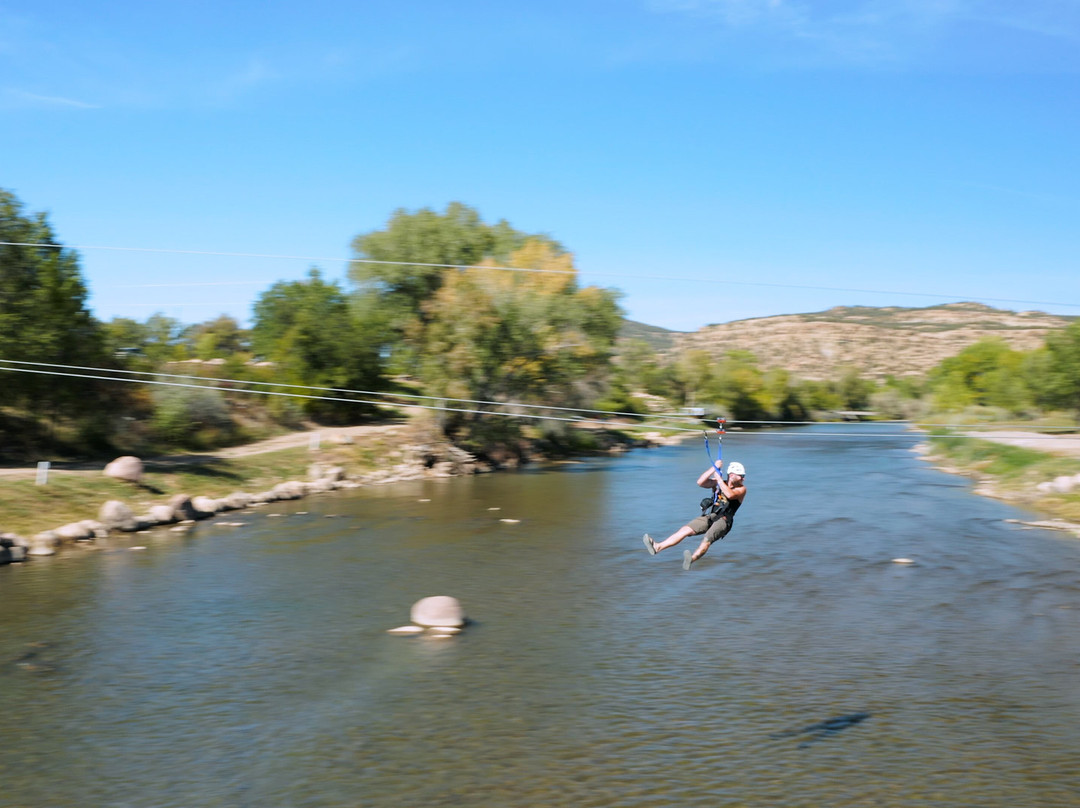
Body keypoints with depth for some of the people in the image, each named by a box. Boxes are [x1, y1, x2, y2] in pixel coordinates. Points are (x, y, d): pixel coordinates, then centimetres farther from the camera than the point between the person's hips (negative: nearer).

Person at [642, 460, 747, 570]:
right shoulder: (717, 483, 13)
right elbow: (700, 482, -2)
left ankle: (691, 559, -56)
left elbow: (729, 494, -19)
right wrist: (714, 468, -7)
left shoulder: (741, 489, 3)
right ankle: (657, 547, -22)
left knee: (707, 539, -31)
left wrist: (719, 479, -13)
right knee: (685, 530, -14)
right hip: (708, 517, 4)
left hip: (723, 520, -4)